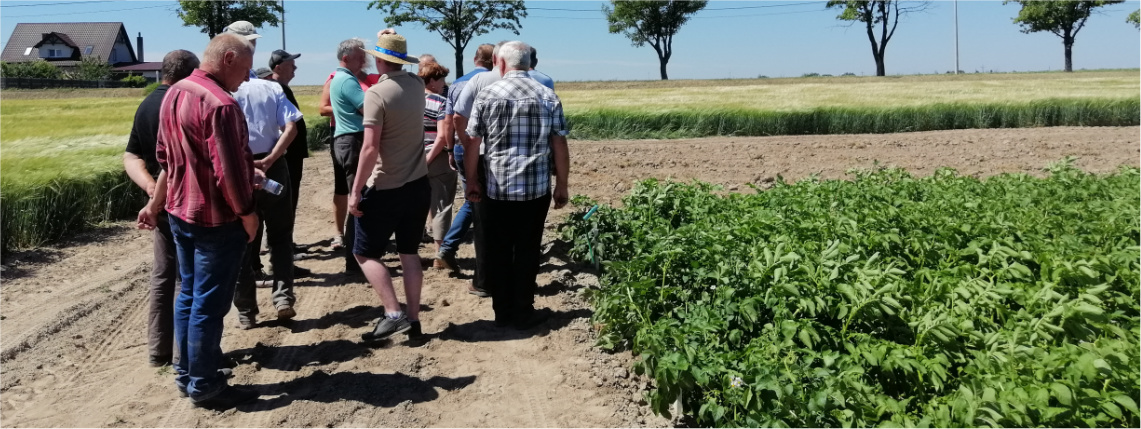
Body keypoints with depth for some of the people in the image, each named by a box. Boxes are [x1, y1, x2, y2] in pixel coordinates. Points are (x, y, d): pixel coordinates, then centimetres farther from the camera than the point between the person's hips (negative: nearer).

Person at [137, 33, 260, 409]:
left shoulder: (174, 93, 8)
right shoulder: (219, 103, -22)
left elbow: (168, 157, 16)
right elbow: (229, 170, -23)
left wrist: (156, 204, 22)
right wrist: (247, 213, -12)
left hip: (180, 212, 9)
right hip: (216, 218, -9)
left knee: (188, 294, 18)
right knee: (209, 303, 1)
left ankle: (186, 373, 29)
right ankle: (204, 385, 12)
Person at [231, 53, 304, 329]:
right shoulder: (272, 88, 5)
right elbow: (291, 127, -8)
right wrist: (270, 159, -13)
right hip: (274, 169, 1)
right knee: (280, 237, 15)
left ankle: (246, 312, 14)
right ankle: (283, 296, 0)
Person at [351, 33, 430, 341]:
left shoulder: (377, 93, -17)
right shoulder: (418, 85, 4)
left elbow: (370, 148, -22)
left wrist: (356, 191, -16)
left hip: (385, 189, -6)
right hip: (418, 185, 7)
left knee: (365, 253, 7)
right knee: (409, 251, 14)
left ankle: (393, 314, -3)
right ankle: (413, 319, 15)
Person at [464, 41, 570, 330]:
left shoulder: (487, 94, -1)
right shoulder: (548, 97, 2)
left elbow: (472, 144, -1)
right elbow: (560, 147, 0)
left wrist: (472, 181, 10)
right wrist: (561, 186, 8)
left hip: (495, 188, 0)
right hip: (536, 188, 1)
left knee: (497, 251, 11)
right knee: (527, 251, 8)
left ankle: (502, 312, 19)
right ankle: (523, 313, 14)